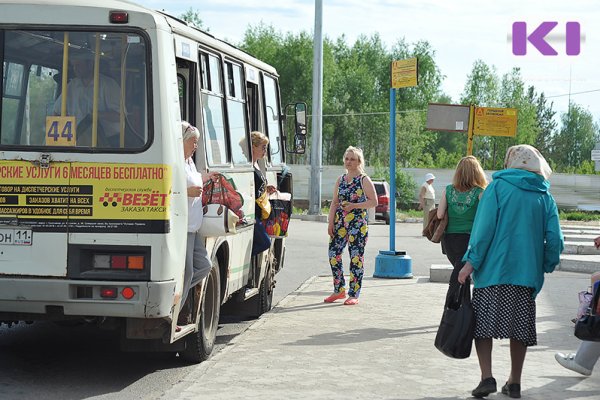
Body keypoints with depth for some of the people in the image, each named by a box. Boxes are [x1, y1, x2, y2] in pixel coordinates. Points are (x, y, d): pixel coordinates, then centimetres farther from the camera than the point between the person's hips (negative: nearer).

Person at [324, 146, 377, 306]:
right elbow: (334, 202, 11)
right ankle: (339, 290, 16)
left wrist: (354, 205, -16)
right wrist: (331, 222, 3)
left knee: (356, 257, -2)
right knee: (333, 254, 2)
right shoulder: (340, 180, 13)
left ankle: (354, 294, 3)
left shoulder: (364, 180, -2)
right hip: (340, 222, 5)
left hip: (358, 223, -5)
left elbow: (374, 202, -6)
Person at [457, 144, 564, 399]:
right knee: (520, 327, 12)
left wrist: (471, 262, -8)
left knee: (482, 323, 4)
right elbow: (555, 239, 2)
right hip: (527, 273, 4)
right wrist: (546, 266, 15)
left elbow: (484, 228, -10)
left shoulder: (498, 187, -3)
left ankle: (487, 377, -9)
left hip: (493, 269, -3)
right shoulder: (545, 197, 7)